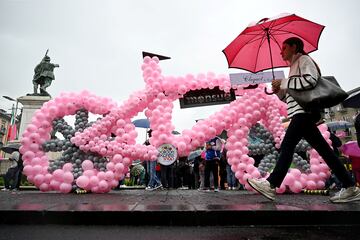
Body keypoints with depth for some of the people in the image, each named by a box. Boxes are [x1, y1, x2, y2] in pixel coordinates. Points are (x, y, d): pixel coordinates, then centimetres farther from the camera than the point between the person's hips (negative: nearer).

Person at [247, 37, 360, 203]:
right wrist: (279, 90, 8)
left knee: (287, 145, -18)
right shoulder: (294, 66, 28)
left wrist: (283, 82, -12)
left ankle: (271, 185, -23)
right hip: (302, 112, 10)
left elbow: (310, 80, -19)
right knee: (323, 149, 5)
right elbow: (288, 97, 26)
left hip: (304, 110, -10)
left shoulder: (304, 59, 3)